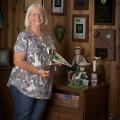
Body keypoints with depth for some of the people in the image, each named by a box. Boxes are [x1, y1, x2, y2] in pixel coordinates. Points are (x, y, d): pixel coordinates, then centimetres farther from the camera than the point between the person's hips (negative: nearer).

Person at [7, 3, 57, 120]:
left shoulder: (49, 36, 11)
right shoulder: (24, 36, -8)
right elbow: (18, 61, -14)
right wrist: (38, 71, -22)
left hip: (44, 87, 6)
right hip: (24, 86, -6)